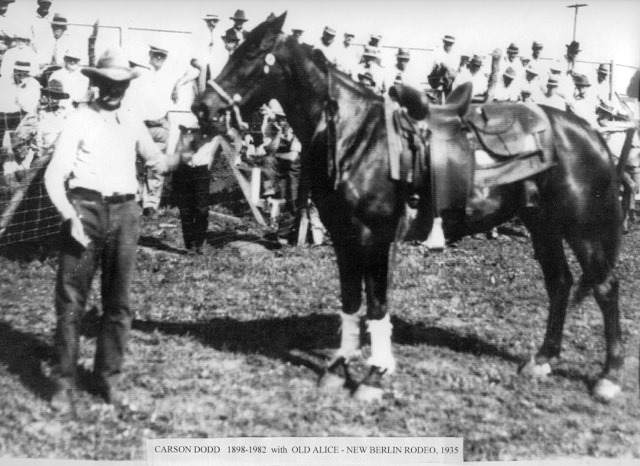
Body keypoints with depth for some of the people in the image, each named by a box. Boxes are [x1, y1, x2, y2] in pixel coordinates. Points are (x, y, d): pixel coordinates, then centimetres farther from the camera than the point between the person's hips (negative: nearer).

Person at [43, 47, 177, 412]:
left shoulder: (133, 124, 12)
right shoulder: (80, 122, -1)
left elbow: (157, 159, 25)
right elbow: (54, 176, -6)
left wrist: (170, 162, 6)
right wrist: (70, 216, -17)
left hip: (125, 212, 4)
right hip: (85, 209, -4)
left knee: (119, 301, 8)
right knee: (71, 300, -1)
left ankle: (108, 377, 20)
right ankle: (65, 382, 7)